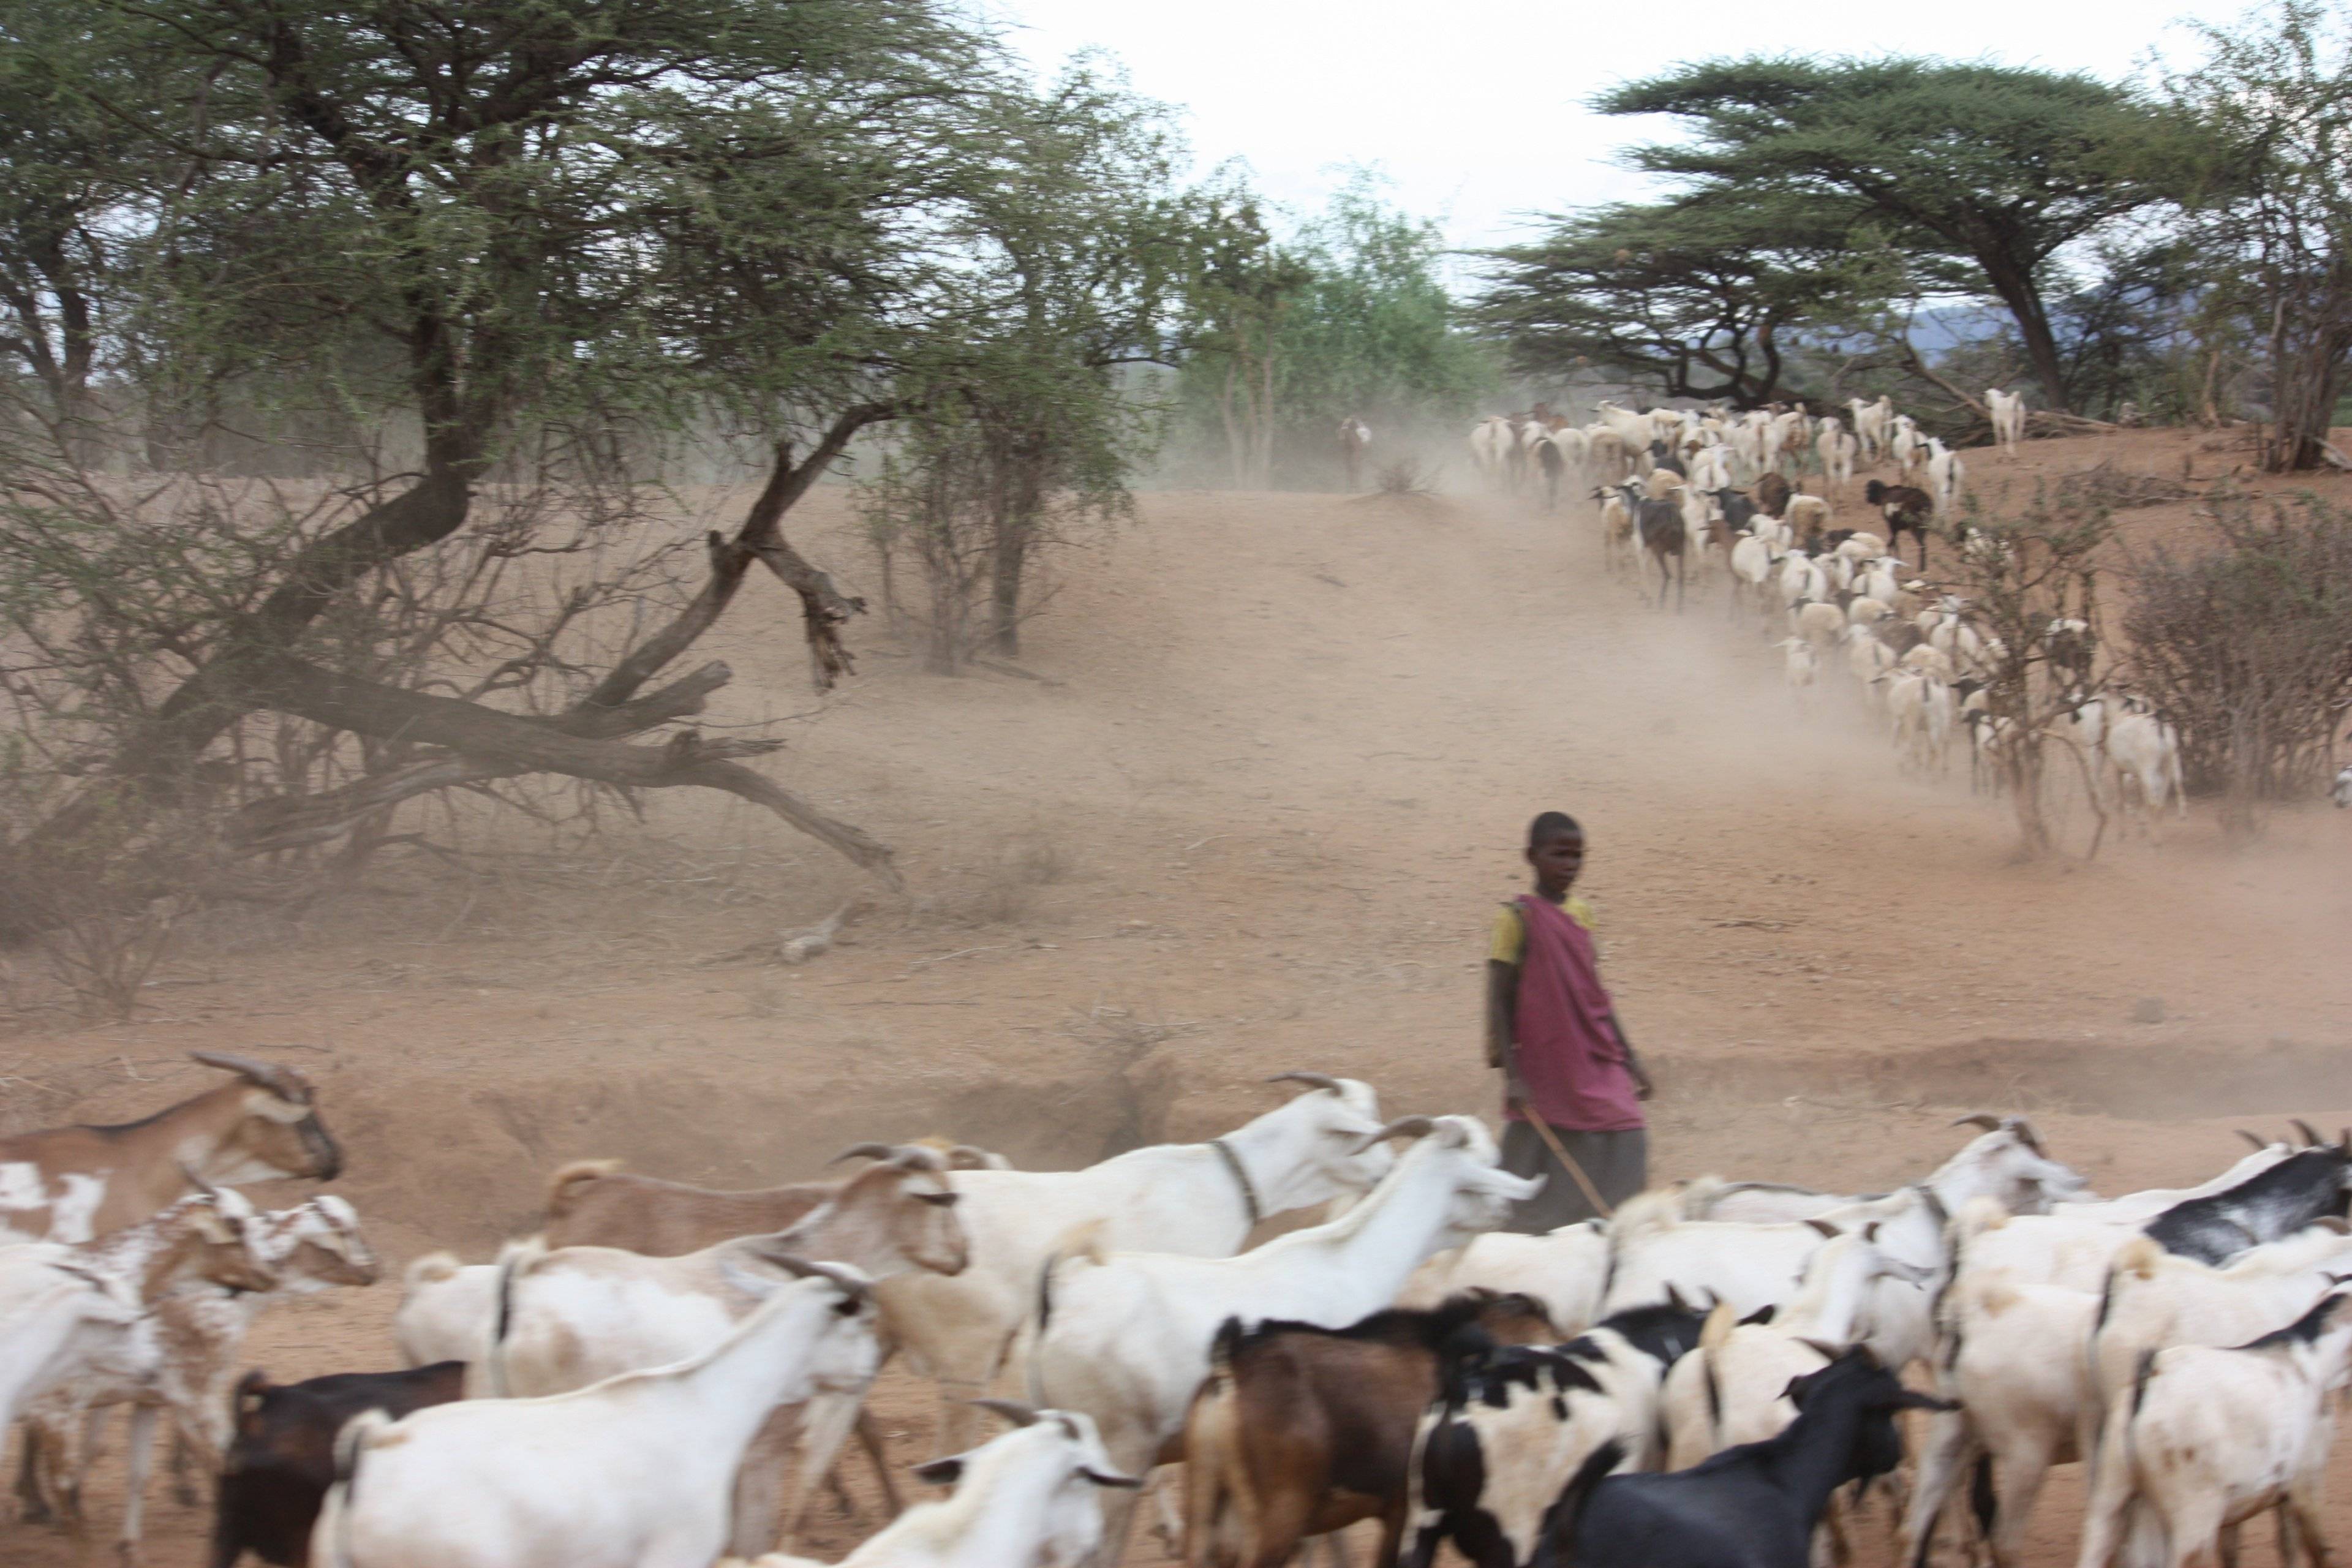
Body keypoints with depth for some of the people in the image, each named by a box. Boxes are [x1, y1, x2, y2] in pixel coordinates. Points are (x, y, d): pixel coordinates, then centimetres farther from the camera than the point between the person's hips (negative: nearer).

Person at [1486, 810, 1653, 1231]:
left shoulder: (1582, 914, 10)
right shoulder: (1519, 918, -8)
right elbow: (1499, 1003, -10)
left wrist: (1630, 1060, 18)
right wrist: (1512, 1077, -15)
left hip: (1598, 1065, 6)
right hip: (1544, 1071, -6)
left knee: (1626, 1138, -3)